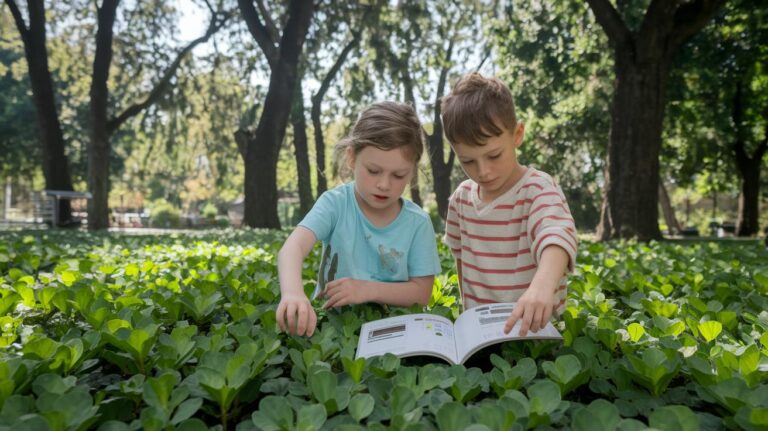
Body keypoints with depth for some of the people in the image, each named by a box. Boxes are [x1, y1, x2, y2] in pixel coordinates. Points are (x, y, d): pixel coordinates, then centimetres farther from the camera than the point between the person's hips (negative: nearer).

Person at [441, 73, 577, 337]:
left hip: (533, 325, -5)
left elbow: (557, 236, -32)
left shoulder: (537, 190, -13)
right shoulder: (462, 196, 4)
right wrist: (468, 307, 12)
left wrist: (542, 285, -50)